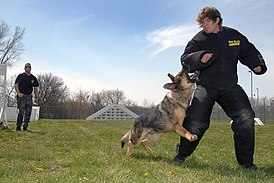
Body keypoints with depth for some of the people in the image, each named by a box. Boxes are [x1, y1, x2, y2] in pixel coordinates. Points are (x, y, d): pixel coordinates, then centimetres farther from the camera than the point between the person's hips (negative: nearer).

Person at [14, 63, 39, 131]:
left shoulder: (33, 78, 12)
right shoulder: (20, 76, 3)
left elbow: (36, 88, 14)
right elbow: (16, 85, 1)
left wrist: (36, 97, 7)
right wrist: (18, 93, -13)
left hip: (29, 96, 4)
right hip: (21, 96, -3)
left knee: (28, 113, 0)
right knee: (21, 112, -9)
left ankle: (25, 127, 9)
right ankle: (18, 126, -1)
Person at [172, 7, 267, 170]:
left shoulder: (234, 35, 6)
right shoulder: (199, 39, -1)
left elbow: (249, 52, 17)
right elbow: (185, 59, -9)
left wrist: (257, 64, -2)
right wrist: (199, 58, -28)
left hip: (230, 87, 3)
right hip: (206, 86, -2)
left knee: (245, 117, -11)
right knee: (195, 121, -14)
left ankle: (246, 161, 3)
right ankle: (182, 155, 10)